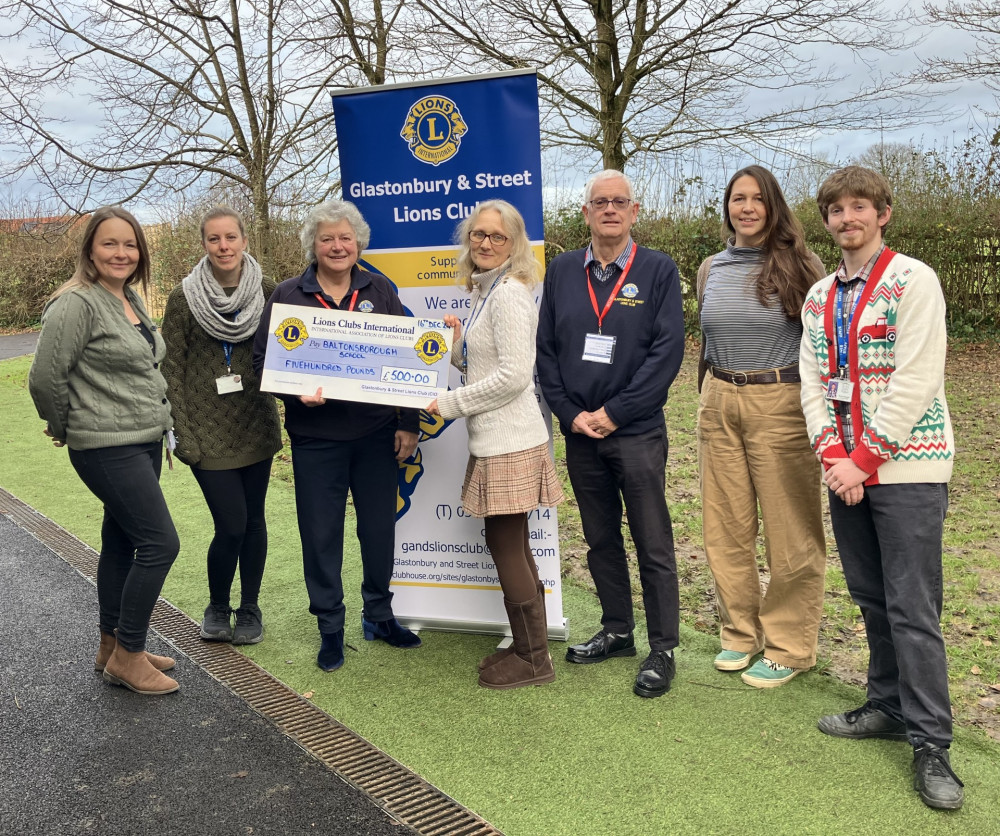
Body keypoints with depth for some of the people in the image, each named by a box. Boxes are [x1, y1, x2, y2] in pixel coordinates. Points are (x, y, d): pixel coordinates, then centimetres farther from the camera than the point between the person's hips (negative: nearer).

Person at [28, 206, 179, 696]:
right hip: (107, 449, -9)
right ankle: (128, 656, 5)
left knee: (121, 542, 15)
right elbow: (44, 378, -16)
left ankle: (112, 648, 27)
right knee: (160, 543, -9)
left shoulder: (131, 300, 11)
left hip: (144, 443, 9)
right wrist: (65, 427, -3)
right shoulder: (77, 304, -16)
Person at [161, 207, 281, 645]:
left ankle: (249, 609, 27)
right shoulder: (183, 298, -6)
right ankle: (217, 608, 21)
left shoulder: (266, 290, 0)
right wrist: (183, 436, -8)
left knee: (254, 520, 9)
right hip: (208, 431, -2)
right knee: (231, 526, -5)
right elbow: (171, 370, -4)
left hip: (256, 425, 3)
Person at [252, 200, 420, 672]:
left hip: (377, 434, 1)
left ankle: (379, 616, 30)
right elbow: (263, 360, 1)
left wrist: (408, 424, 2)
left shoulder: (379, 291, 5)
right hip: (316, 437, -1)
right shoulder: (288, 295, 1)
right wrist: (297, 392, -18)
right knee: (321, 535, 5)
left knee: (380, 527, 10)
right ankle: (330, 628, 21)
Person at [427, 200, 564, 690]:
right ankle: (525, 645, 29)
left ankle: (535, 660, 12)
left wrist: (450, 404, -13)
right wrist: (457, 341, 5)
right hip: (494, 439, 10)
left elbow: (514, 374, -21)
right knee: (508, 545, 16)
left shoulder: (508, 293, -15)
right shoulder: (486, 291, 15)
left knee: (507, 548, -1)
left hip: (510, 442, -10)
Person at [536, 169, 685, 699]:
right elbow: (546, 349, 7)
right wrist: (570, 413, -4)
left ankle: (662, 649, 13)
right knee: (600, 540, 15)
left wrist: (614, 412, -14)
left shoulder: (658, 270, -3)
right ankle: (617, 631, 30)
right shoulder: (562, 271, 8)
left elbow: (668, 351, -10)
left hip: (637, 431, -4)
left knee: (652, 544, 2)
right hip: (579, 432, 4)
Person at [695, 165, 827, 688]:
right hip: (719, 404, 5)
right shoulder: (711, 269, 10)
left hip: (781, 404, -4)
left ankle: (788, 646, 16)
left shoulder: (801, 267, -2)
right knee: (725, 527, 10)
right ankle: (740, 631, 26)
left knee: (790, 531, 1)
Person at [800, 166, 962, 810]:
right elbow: (814, 381, 8)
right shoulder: (820, 297, 13)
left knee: (913, 609, -5)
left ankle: (931, 744, 4)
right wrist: (833, 455, -7)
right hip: (847, 468, 6)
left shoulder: (913, 281, -7)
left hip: (906, 467, -6)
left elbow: (915, 381, -15)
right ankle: (891, 706, 28)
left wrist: (864, 460, -15)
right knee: (871, 598, 13)